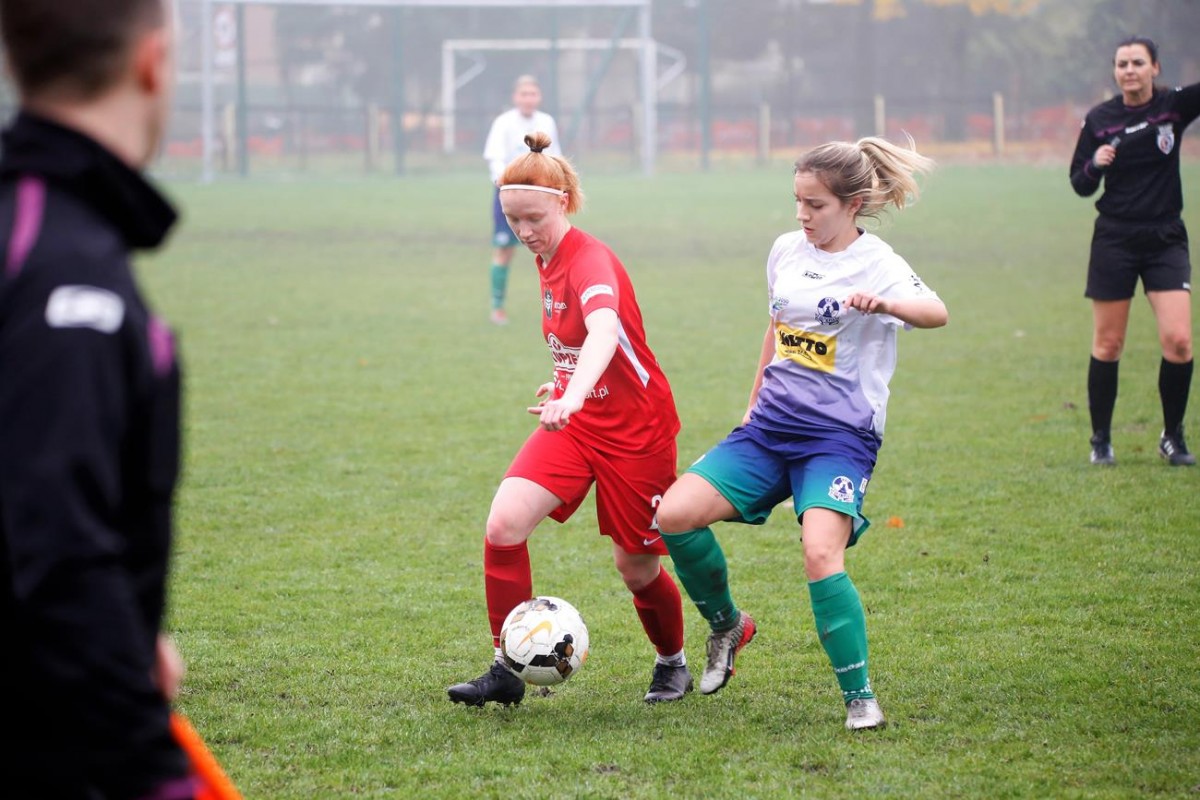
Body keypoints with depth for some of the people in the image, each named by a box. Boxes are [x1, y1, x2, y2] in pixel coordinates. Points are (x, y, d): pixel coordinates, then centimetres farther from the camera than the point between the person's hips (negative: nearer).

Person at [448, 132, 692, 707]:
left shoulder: (590, 259, -24)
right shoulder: (549, 260, 1)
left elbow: (603, 329, -45)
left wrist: (574, 395, -61)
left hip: (634, 428, -6)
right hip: (574, 421, 7)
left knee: (636, 566, 6)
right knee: (504, 523, -16)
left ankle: (673, 665, 36)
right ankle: (508, 671, -8)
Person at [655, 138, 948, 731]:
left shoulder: (876, 263, -10)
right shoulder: (787, 251, 10)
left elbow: (935, 312, -29)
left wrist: (883, 304, -50)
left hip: (839, 435, -6)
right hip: (772, 425, 6)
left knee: (821, 554, -28)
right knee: (673, 515, -11)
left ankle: (860, 699, -14)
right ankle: (727, 626, 15)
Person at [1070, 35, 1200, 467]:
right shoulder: (1099, 119, 0)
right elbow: (1081, 186, 6)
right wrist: (1094, 165, -15)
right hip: (1115, 240, 0)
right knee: (1107, 345, 3)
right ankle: (1101, 439, 17)